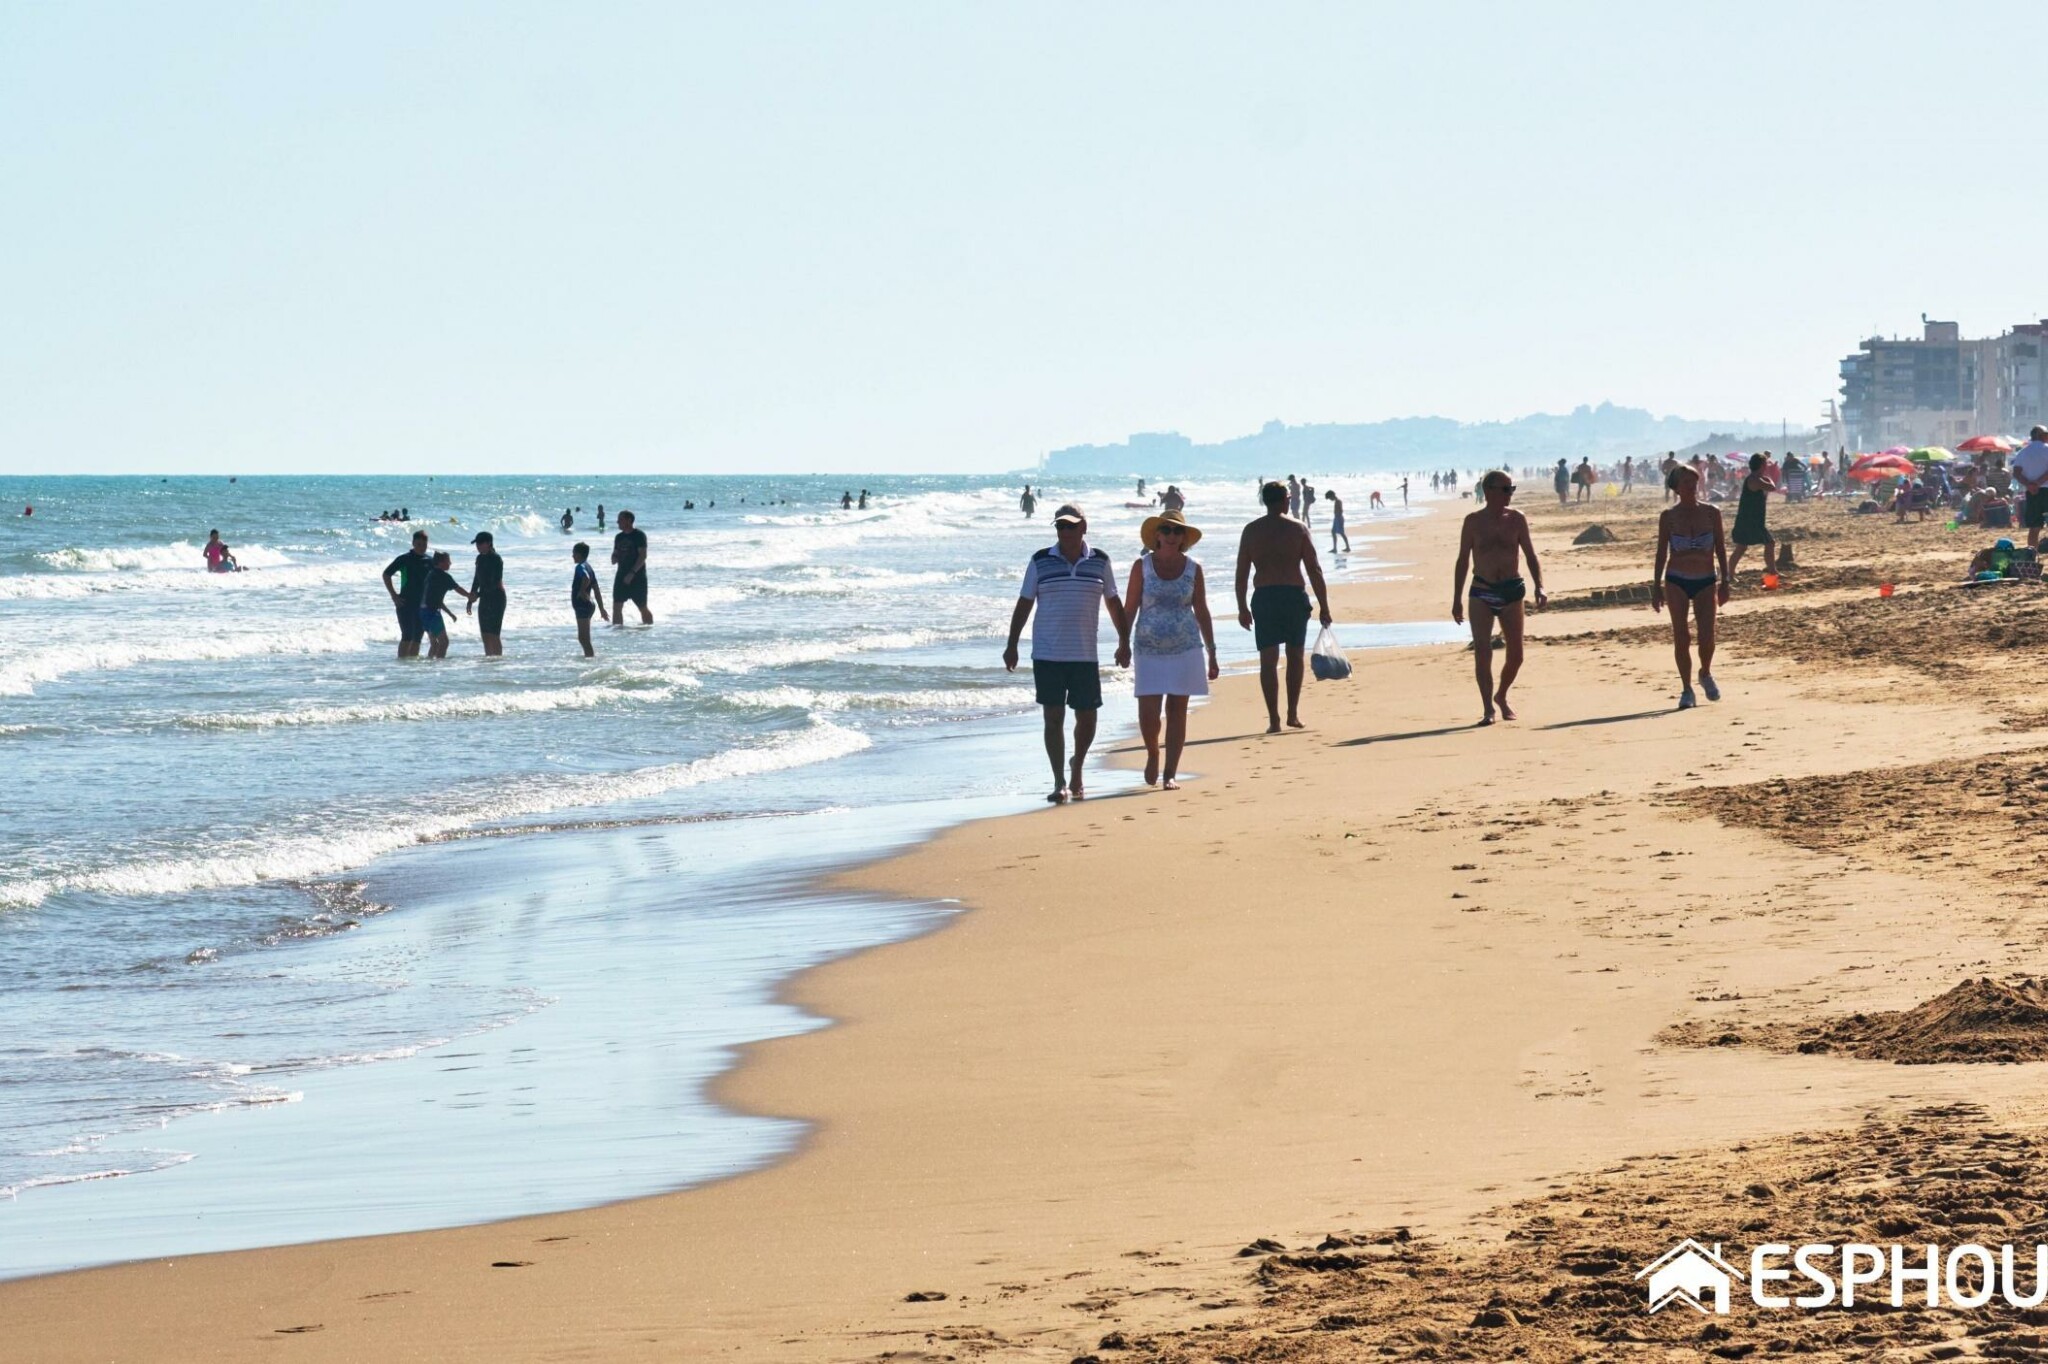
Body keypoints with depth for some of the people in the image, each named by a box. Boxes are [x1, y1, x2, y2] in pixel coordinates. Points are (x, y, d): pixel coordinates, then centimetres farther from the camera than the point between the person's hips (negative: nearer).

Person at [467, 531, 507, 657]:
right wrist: (470, 600, 16)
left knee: (494, 635, -10)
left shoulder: (496, 559, -14)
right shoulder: (480, 558, 11)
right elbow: (477, 580, 18)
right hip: (485, 599, 8)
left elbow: (495, 583, -20)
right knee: (485, 635, 7)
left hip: (496, 598, -8)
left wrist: (478, 595, -21)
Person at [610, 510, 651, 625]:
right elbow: (615, 557, 21)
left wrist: (632, 573, -21)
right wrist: (614, 558, -4)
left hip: (637, 577, -6)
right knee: (617, 607, -2)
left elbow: (643, 556, -16)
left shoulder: (639, 535, -8)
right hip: (621, 576, 6)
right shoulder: (619, 537, 13)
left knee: (643, 608, 0)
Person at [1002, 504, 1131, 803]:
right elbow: (1024, 604, 5)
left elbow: (1113, 602, 14)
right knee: (1054, 718, -6)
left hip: (1085, 655, 1)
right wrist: (1011, 645, 1)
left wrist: (1124, 642, 12)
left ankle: (1076, 766, 32)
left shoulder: (1099, 562, 5)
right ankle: (1060, 782, -3)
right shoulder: (1040, 561, 1)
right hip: (1047, 655, -1)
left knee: (1087, 718, 5)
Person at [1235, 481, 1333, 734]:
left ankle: (1274, 720, -3)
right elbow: (1314, 571, -2)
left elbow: (1241, 573, 4)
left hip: (1264, 598, 1)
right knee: (1295, 655, 16)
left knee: (1268, 660, 2)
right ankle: (1293, 714, 13)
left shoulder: (1251, 531, 5)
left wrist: (1242, 607, 12)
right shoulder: (1298, 528, 0)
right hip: (1294, 596, -1)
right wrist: (1324, 607, 2)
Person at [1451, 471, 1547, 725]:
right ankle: (1488, 709, -8)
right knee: (1482, 651, -14)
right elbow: (1463, 560, 4)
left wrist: (1539, 587, -9)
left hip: (1512, 590, 2)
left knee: (1515, 655, 5)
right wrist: (1457, 599, 1)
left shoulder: (1516, 519, 2)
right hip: (1482, 592, -2)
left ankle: (1501, 696, 32)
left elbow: (1530, 555, 5)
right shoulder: (1474, 521, -2)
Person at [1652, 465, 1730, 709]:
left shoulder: (1711, 513, -1)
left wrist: (1724, 582, -1)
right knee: (1681, 637, -2)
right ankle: (1686, 690, 8)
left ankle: (1706, 674, 22)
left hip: (1706, 581, 0)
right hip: (1677, 581, 0)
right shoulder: (1669, 517, -2)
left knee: (1707, 637, -8)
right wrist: (1657, 588, 2)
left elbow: (1720, 549, 4)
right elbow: (1662, 553, 3)